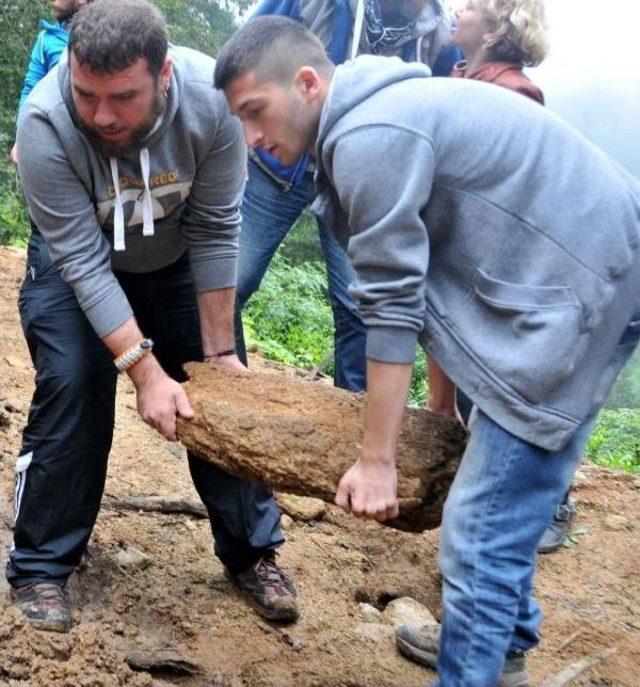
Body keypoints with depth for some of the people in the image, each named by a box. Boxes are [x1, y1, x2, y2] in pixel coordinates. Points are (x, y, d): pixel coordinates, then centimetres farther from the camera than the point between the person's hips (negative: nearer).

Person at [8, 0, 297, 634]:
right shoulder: (45, 121, -35)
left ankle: (252, 552, 16)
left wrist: (218, 351, -20)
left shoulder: (211, 99, -32)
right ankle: (40, 568, 3)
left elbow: (215, 233, -23)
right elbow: (83, 261, -32)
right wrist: (146, 370, -36)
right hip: (75, 258, -1)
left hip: (175, 257, 2)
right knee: (72, 391, -15)